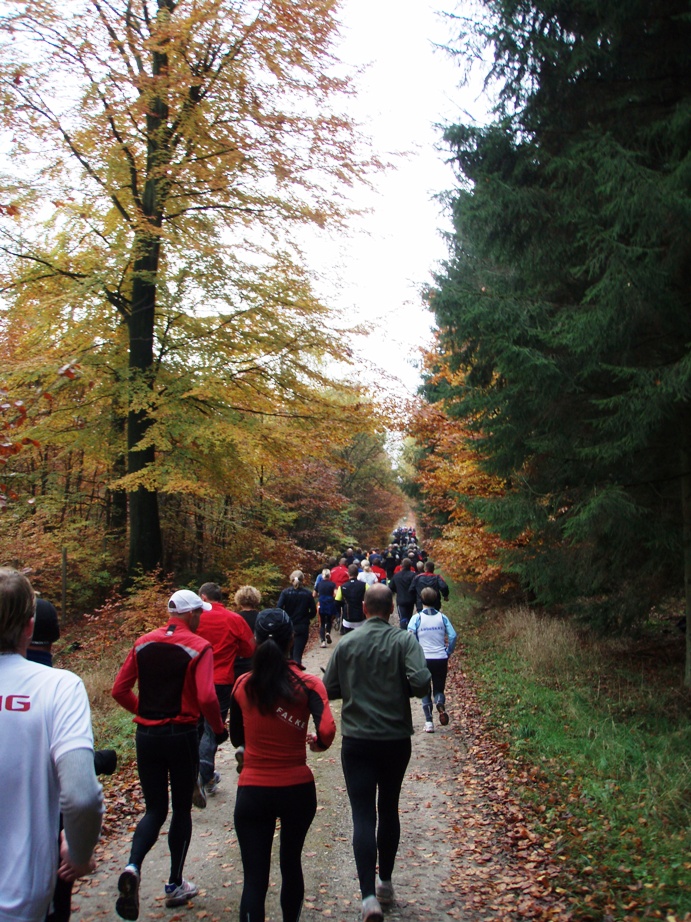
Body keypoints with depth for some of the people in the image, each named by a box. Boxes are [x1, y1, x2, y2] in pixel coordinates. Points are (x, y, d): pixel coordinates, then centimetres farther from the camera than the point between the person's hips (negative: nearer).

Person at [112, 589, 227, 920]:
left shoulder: (143, 643, 3)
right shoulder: (198, 647, -11)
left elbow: (119, 689, 4)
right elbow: (206, 698, -21)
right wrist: (219, 728, -4)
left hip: (146, 735, 4)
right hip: (181, 737, -4)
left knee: (155, 809, 14)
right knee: (181, 809, 15)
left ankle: (133, 866, -12)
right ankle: (175, 885, 24)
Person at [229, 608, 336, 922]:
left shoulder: (243, 685, -5)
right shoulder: (307, 684, -11)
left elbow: (237, 738, 7)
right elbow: (327, 731, -24)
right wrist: (317, 743, -2)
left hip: (252, 790, 0)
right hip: (297, 788, 0)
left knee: (254, 878, 4)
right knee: (291, 864, 23)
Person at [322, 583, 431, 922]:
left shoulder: (346, 643, -4)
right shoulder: (404, 641, -8)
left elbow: (329, 690, 1)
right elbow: (421, 683, -19)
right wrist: (400, 690, 2)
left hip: (356, 741, -1)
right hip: (396, 739, 1)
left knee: (363, 816, -1)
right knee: (389, 809, 18)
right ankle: (385, 882, 31)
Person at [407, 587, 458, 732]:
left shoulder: (417, 618, -4)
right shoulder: (442, 617, 3)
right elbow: (453, 636, -4)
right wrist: (448, 653, 8)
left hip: (423, 659, -1)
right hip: (441, 659, 2)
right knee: (439, 689, 15)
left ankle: (429, 722, 5)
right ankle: (440, 704, -17)